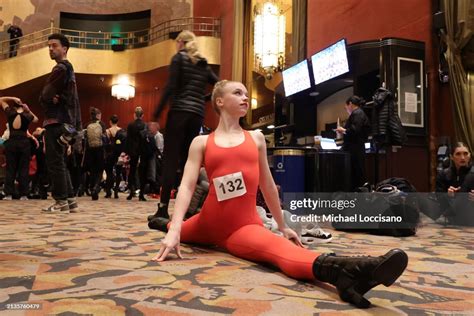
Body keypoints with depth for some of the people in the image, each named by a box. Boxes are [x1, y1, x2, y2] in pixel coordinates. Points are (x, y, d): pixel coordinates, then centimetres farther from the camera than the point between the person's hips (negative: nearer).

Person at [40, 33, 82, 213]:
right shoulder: (68, 69, 23)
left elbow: (45, 95, -14)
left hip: (56, 121, -10)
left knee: (54, 163, -7)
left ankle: (61, 201, -4)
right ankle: (70, 200, 14)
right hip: (64, 121, 10)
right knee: (60, 163, 13)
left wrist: (48, 99, 6)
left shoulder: (61, 68, -9)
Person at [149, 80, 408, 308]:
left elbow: (268, 185, 17)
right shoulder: (201, 142, 5)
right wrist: (173, 230, -20)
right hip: (207, 223, 2)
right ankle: (165, 224, 49)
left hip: (245, 226, -1)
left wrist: (283, 227, 21)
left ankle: (344, 271, -58)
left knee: (281, 249, -34)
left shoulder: (256, 138, 12)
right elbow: (187, 186, -6)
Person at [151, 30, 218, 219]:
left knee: (170, 159, -6)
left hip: (179, 112, -5)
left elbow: (170, 88, -8)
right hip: (197, 115, 5)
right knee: (187, 159, 8)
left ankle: (163, 208, -10)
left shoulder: (179, 58, 3)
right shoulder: (203, 64, 20)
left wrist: (156, 116, -8)